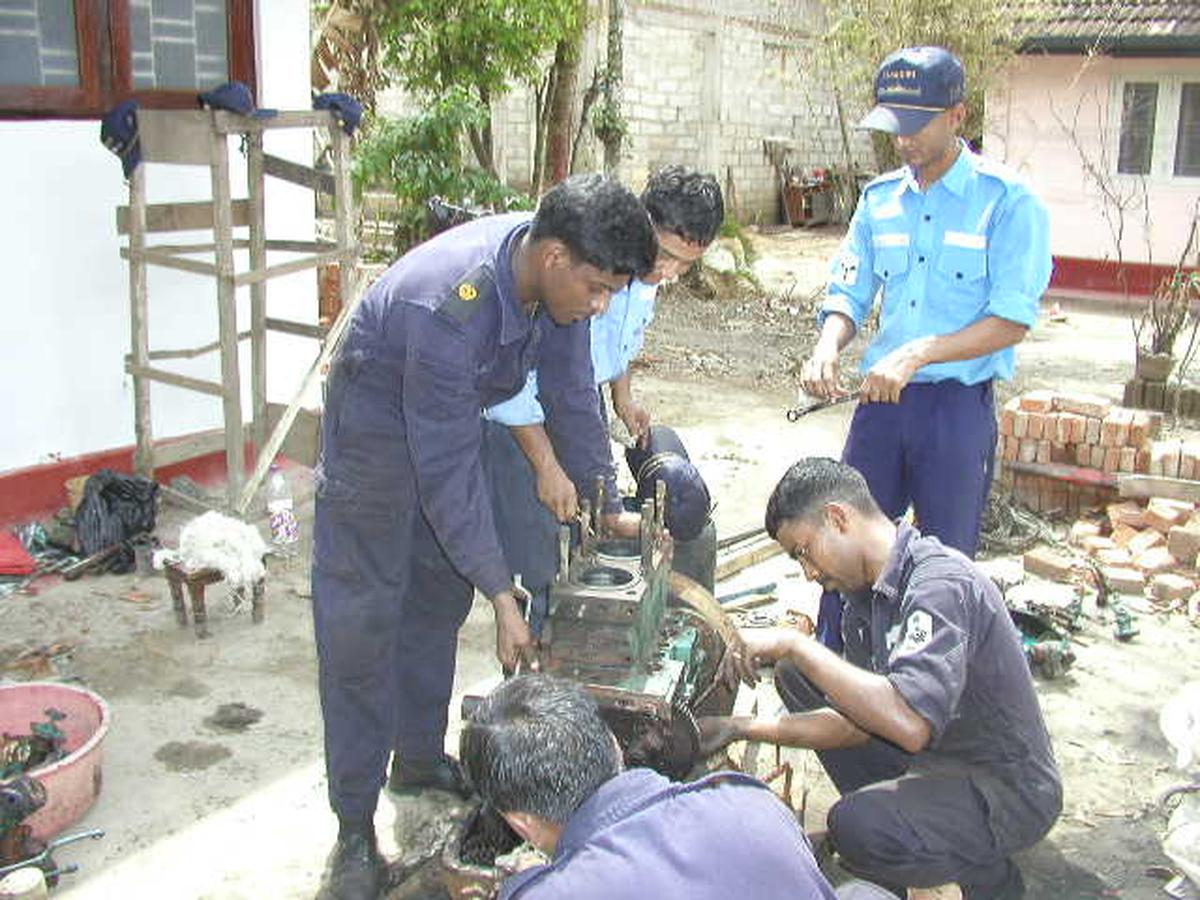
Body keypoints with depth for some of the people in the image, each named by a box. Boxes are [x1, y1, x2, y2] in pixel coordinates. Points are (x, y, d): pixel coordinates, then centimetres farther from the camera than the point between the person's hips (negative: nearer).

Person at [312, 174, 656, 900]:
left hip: (453, 414, 7)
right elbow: (448, 470, -35)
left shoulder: (556, 273, -18)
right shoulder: (450, 306, -40)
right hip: (380, 423, -7)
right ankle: (355, 825, 4)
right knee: (363, 621, -5)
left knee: (440, 598, 15)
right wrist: (502, 596, -31)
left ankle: (419, 757, 33)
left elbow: (573, 394, -5)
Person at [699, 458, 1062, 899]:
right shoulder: (866, 594, 2)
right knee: (795, 675, 6)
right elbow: (861, 719, 3)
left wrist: (796, 644, -33)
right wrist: (745, 728, -5)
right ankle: (892, 804, 15)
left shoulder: (940, 582, -26)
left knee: (856, 828, -33)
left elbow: (909, 723, -39)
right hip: (934, 757, 8)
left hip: (1008, 790, -8)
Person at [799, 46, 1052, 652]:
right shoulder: (879, 199, 7)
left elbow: (1012, 321, -14)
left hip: (959, 403, -5)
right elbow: (849, 293, 9)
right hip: (881, 398, 5)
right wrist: (828, 348, -13)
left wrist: (918, 353, -26)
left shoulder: (1008, 201, -9)